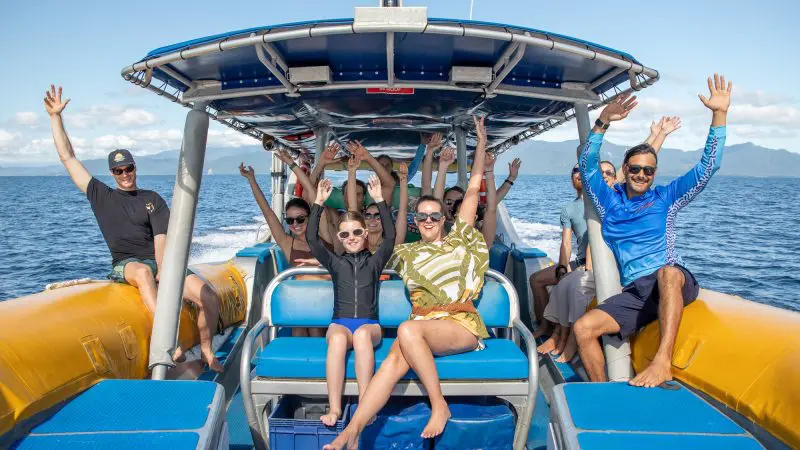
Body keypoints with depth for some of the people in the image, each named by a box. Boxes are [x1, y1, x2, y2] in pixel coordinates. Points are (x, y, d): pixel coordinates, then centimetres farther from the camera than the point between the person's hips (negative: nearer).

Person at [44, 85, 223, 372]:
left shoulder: (153, 200, 12)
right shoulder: (101, 196, 14)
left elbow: (161, 239, -1)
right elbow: (67, 157, 12)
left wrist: (163, 271, -18)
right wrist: (55, 116, 9)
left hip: (160, 263, 2)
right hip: (125, 265, -1)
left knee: (209, 299, -20)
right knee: (143, 272, -41)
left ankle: (207, 352, 3)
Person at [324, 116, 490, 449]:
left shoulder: (458, 240, 14)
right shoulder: (406, 253, 20)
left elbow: (473, 188, 12)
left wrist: (481, 143, 12)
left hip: (462, 325, -2)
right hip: (423, 325, 2)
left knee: (408, 330, -34)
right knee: (394, 359, -31)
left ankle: (439, 405, -21)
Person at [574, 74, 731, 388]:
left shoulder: (665, 198, 12)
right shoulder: (610, 201, 16)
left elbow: (708, 166, 8)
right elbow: (588, 165, 7)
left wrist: (719, 114, 0)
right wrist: (602, 123, -4)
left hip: (675, 282, -2)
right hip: (634, 292, 3)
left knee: (666, 273, -41)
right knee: (583, 328, -20)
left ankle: (663, 362, -45)